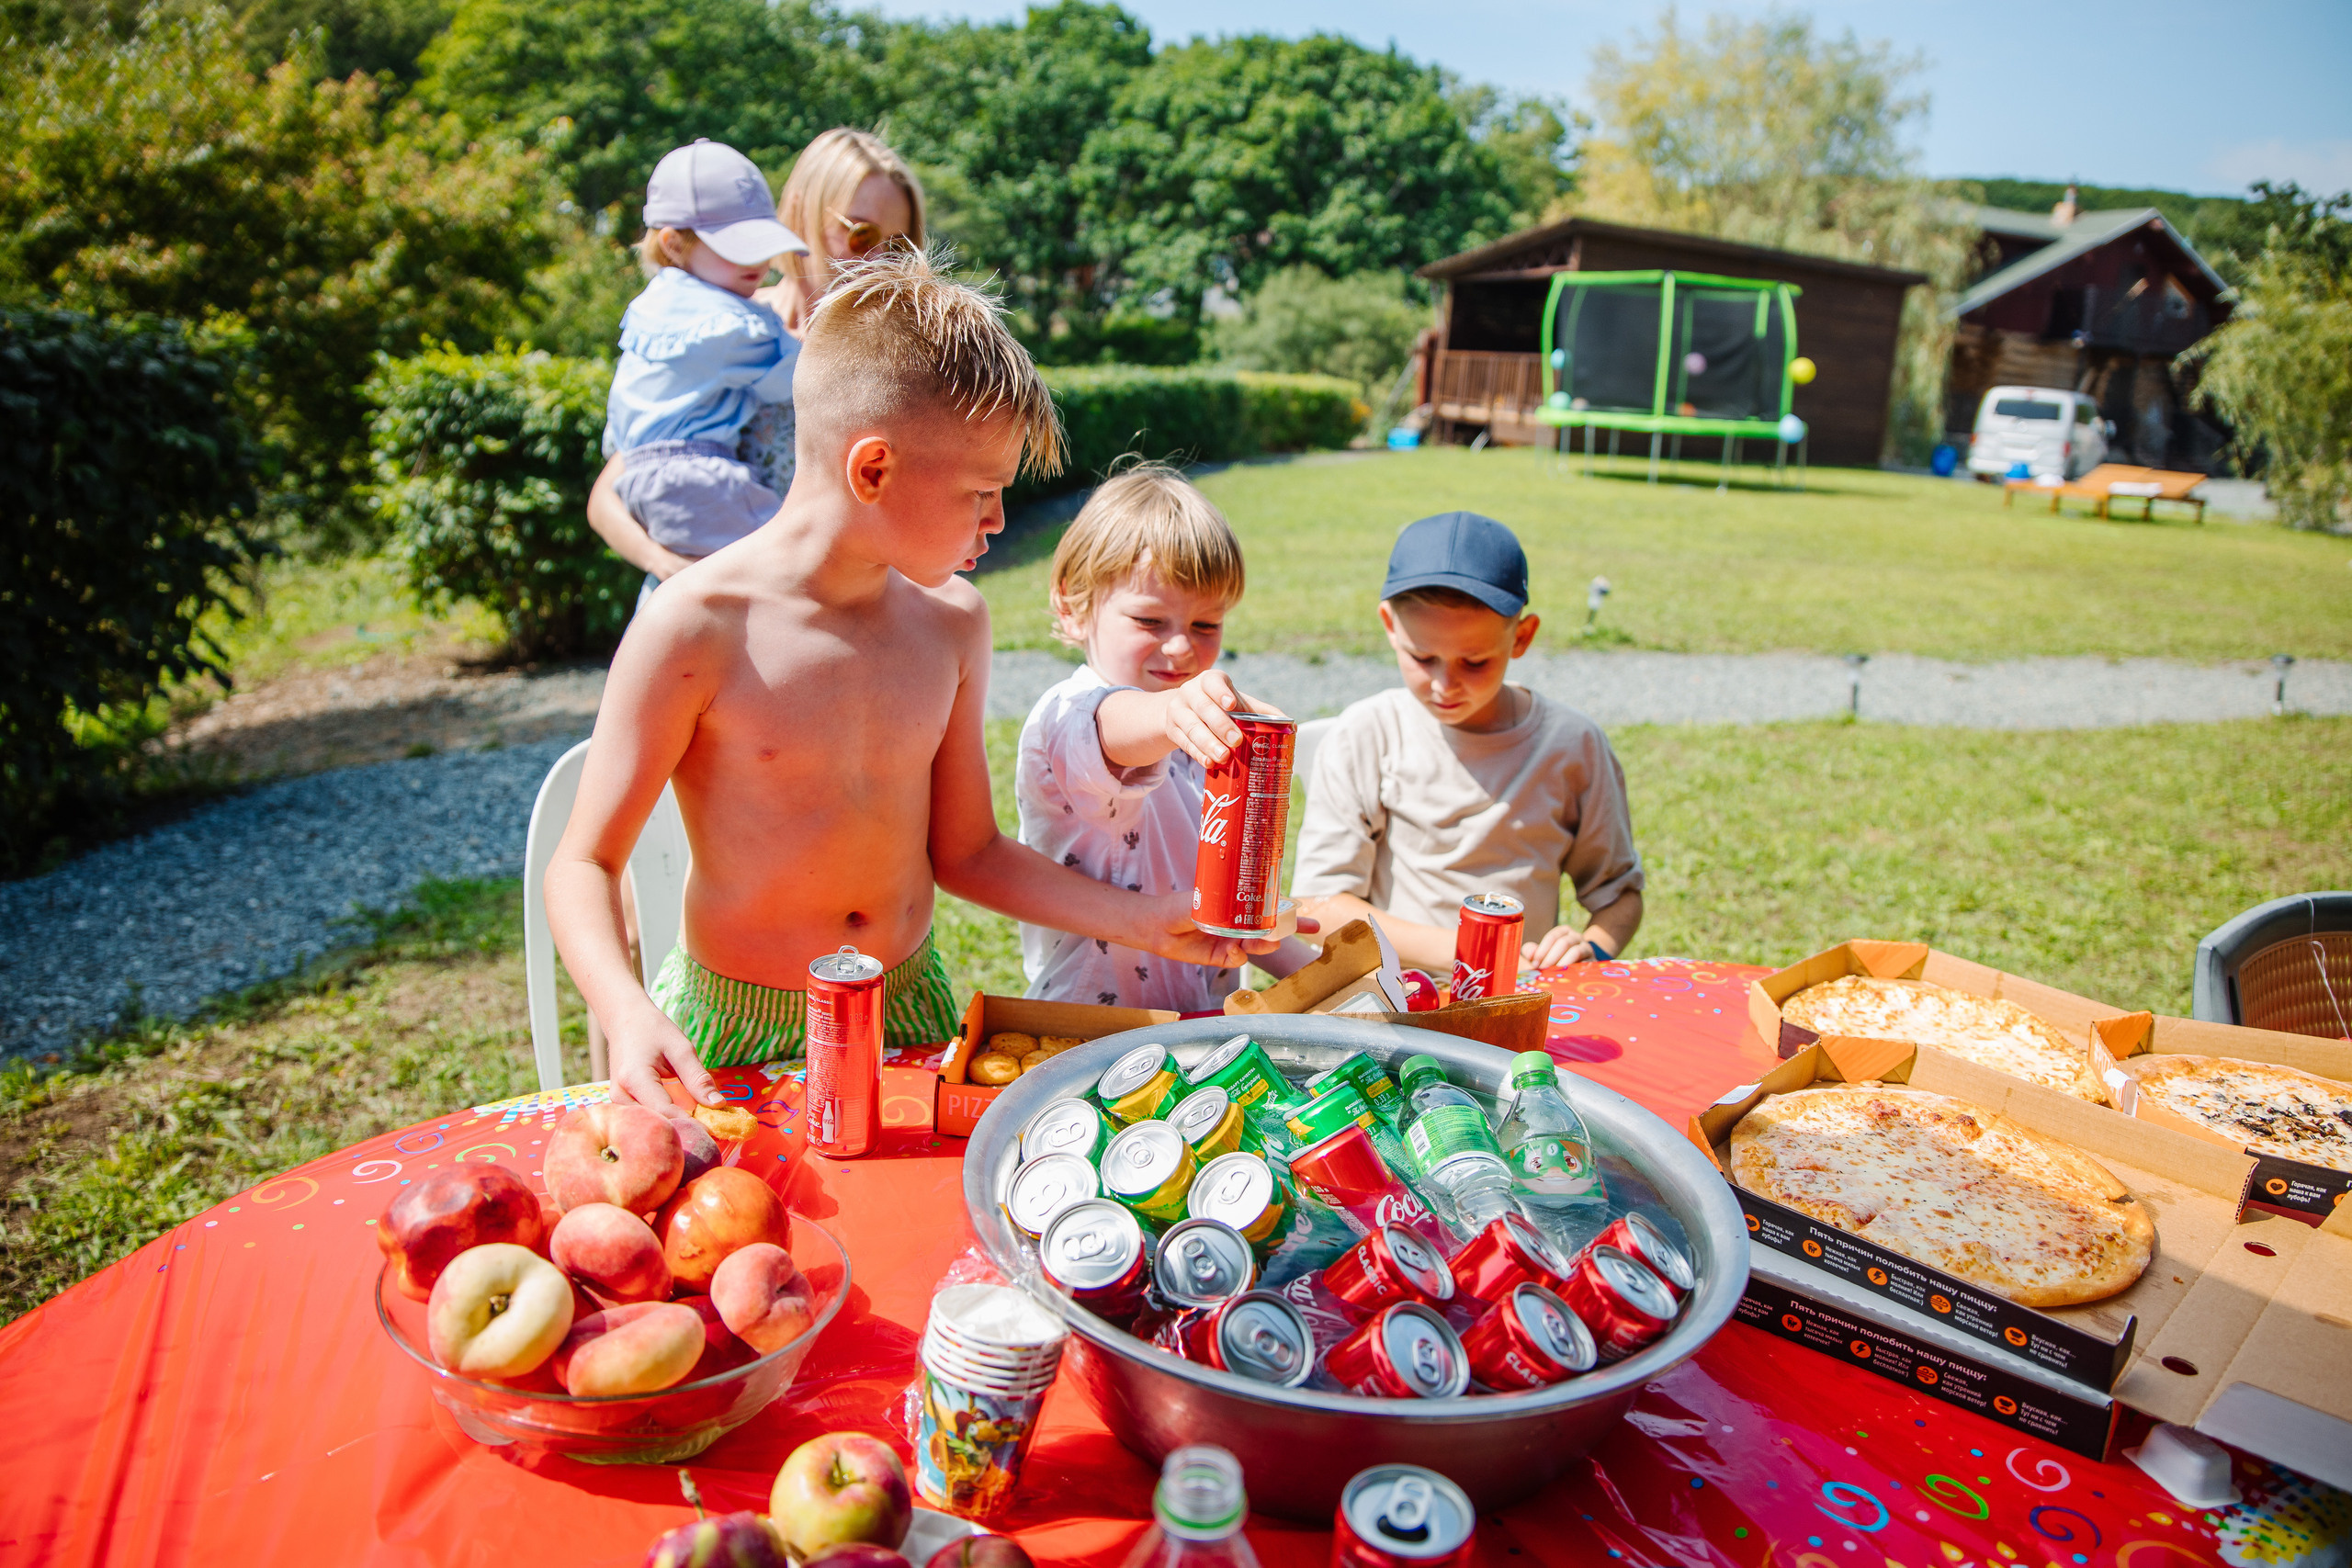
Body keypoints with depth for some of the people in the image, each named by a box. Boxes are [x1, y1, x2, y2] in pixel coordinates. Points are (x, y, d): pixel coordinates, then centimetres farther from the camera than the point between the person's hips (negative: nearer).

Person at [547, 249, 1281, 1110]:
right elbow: (585, 861, -10)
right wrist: (628, 1014, -28)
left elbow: (963, 851, 6)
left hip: (910, 1007, 4)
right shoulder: (696, 627, -17)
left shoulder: (951, 620, -2)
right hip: (738, 1035, -3)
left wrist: (1147, 920, 0)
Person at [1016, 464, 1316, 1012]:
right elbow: (1112, 730, -39)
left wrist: (1316, 974, 15)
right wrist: (1171, 714, -59)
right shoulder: (1064, 718, -13)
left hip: (1207, 1031, 9)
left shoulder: (1200, 742, 13)